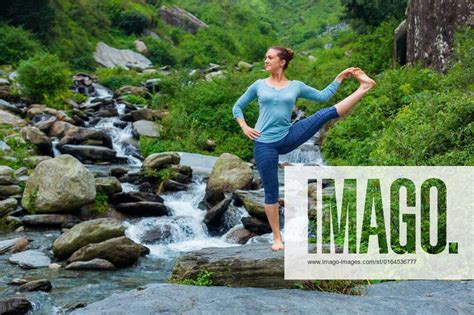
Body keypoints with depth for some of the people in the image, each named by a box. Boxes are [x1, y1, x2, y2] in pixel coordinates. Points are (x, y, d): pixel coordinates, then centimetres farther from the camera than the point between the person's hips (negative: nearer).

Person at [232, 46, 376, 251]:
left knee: (328, 113, -10)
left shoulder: (296, 86, 8)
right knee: (271, 191, 1)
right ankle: (277, 238, 11)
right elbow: (237, 107, 13)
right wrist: (245, 128, -2)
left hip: (288, 137, 2)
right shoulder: (259, 85, 5)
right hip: (265, 144, -1)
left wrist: (340, 78, 10)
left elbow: (323, 96, 15)